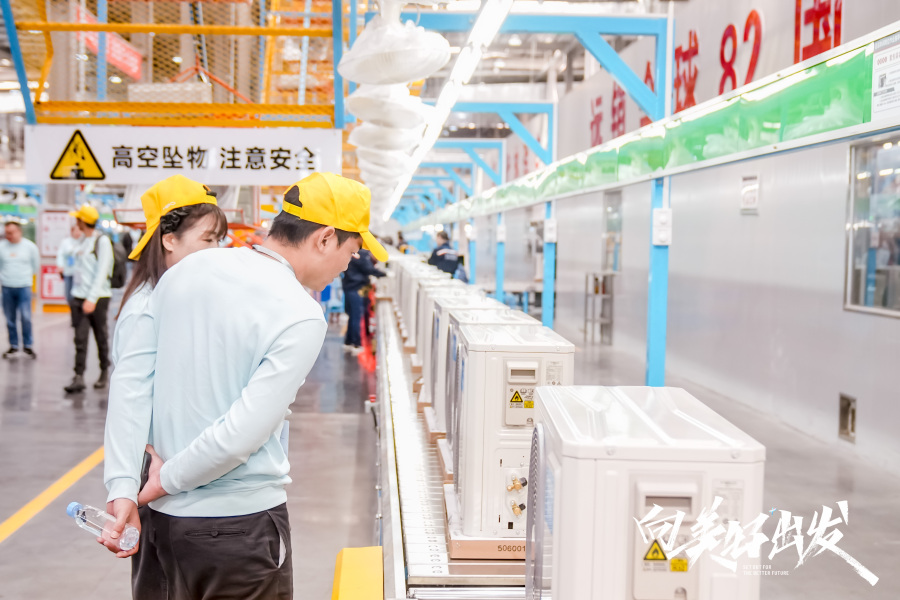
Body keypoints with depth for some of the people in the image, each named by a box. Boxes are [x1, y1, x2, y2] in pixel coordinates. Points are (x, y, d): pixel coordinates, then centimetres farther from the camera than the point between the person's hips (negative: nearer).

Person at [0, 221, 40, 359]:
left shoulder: (30, 246, -2)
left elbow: (36, 265, 11)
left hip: (24, 287, -1)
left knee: (25, 317, -7)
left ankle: (28, 345, 6)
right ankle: (13, 346, 16)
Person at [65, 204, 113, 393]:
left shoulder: (102, 241, -8)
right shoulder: (83, 242, 14)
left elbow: (102, 272, -14)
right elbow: (80, 270, 17)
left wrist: (92, 298, -19)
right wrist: (76, 295, 11)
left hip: (98, 298, -6)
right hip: (79, 297, 6)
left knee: (102, 338, 5)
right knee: (80, 339, -2)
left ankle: (104, 372, 19)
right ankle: (79, 377, -6)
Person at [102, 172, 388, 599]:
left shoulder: (187, 270, 2)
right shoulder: (301, 318, -18)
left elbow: (130, 379, 0)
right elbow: (242, 434, -23)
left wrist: (123, 486, -1)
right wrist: (167, 479, -8)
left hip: (167, 515, 7)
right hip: (239, 522, -7)